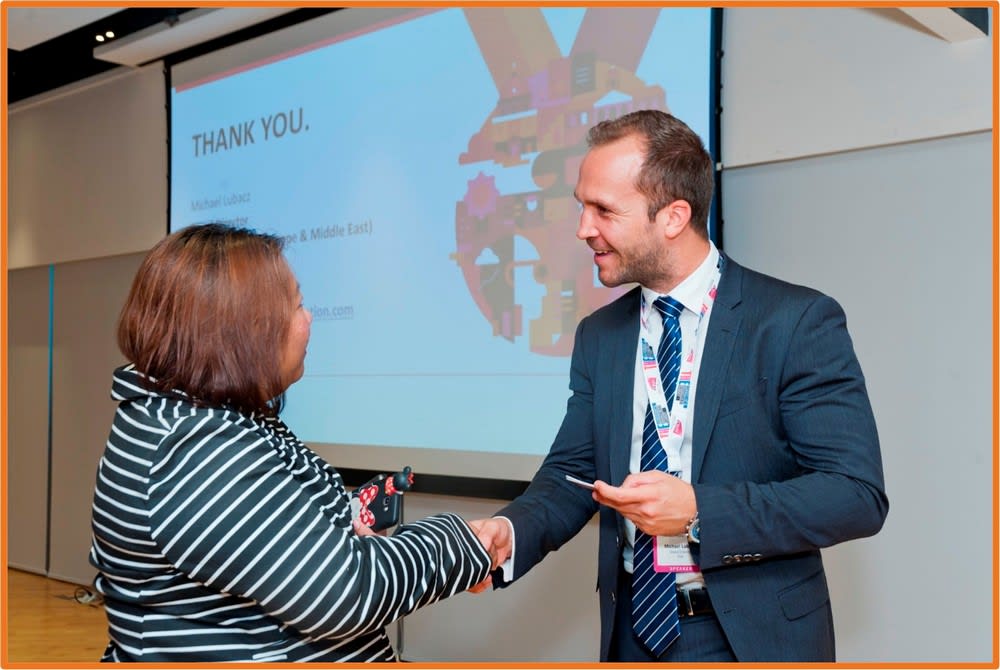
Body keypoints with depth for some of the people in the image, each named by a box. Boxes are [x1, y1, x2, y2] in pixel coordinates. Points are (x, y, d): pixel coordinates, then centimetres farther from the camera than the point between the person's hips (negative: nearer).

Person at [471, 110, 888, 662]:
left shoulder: (798, 321, -14)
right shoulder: (597, 336, 3)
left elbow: (858, 494, -17)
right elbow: (572, 470, 3)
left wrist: (698, 511, -26)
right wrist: (511, 533, -17)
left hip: (754, 635, -4)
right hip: (633, 631, 5)